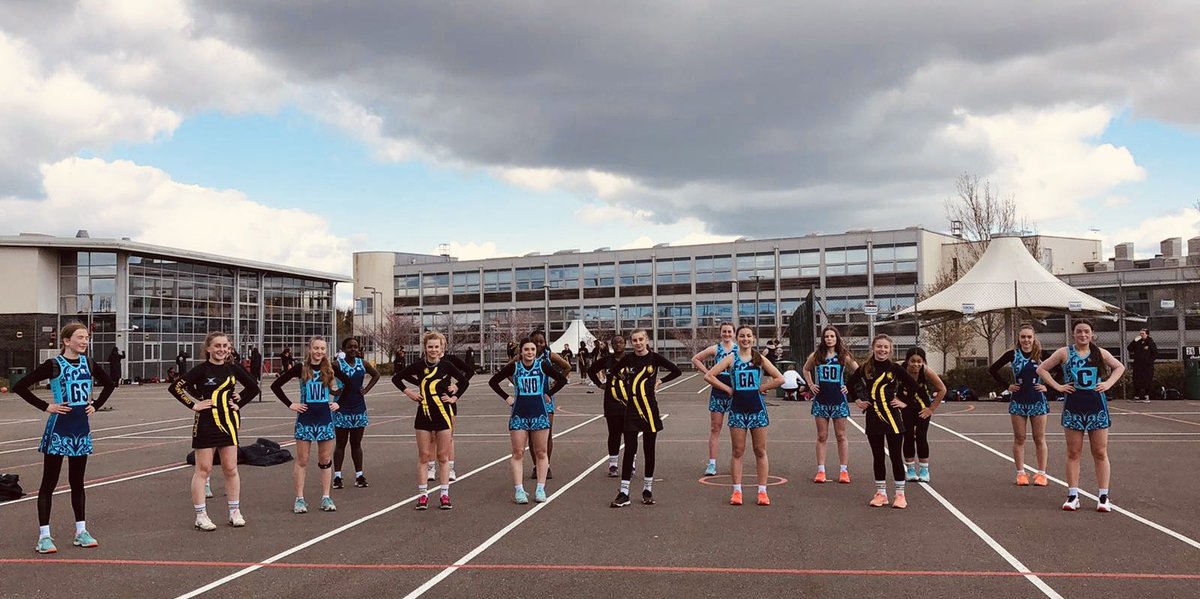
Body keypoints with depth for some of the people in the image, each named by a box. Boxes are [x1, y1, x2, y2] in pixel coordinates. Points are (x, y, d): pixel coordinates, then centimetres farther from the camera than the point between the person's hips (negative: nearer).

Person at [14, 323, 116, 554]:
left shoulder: (88, 364, 7)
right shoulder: (54, 365, -8)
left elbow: (109, 384, 22)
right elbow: (20, 387, -10)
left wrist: (95, 405, 10)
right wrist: (45, 406, -12)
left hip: (81, 429, 5)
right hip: (59, 428, -5)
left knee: (77, 481, 12)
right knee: (49, 482, 0)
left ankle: (81, 532, 18)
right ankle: (44, 536, 4)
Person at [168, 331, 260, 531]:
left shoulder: (233, 369, 4)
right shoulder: (202, 370, -8)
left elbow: (253, 387, 17)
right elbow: (175, 387, -14)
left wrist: (239, 403, 6)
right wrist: (193, 405, -14)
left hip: (228, 422, 4)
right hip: (206, 424, -4)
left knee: (231, 469, 8)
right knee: (203, 470, 2)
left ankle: (235, 512, 17)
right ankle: (201, 516, 7)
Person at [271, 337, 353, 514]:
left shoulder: (330, 369, 1)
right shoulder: (301, 368, -4)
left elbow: (349, 383, 14)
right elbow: (275, 385, -2)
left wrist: (338, 402, 7)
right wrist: (290, 405, -6)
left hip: (325, 418, 2)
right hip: (305, 417, -2)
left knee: (325, 460, 6)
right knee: (302, 460, 1)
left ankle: (326, 498, 14)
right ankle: (299, 499, 8)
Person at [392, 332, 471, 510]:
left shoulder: (446, 366, -3)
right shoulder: (419, 366, 0)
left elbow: (465, 381, 7)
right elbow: (396, 378, 10)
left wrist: (454, 397, 0)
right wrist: (408, 392, 0)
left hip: (443, 415, -1)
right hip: (424, 415, 1)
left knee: (443, 456, 5)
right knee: (423, 456, 3)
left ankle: (445, 494, 12)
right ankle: (423, 494, 10)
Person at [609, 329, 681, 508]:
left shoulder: (654, 358, -3)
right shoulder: (627, 360, 1)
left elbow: (676, 371, 2)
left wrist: (660, 381, -1)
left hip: (650, 409, 0)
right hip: (632, 409, 1)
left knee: (649, 450, 8)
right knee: (629, 450, -2)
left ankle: (647, 489, 19)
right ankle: (624, 492, 0)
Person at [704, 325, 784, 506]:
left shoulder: (760, 359, 4)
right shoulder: (731, 359, 1)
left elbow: (780, 379, 2)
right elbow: (708, 376, -5)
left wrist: (761, 388, -2)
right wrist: (728, 389, -7)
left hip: (757, 408, 1)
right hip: (737, 408, -1)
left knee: (760, 451, 4)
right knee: (738, 452, 3)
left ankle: (762, 491, 9)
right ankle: (737, 491, 9)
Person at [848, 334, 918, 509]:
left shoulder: (895, 368, -5)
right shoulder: (865, 368, 1)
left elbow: (913, 386, 3)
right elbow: (851, 383, 17)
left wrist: (904, 402, -2)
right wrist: (857, 401, 8)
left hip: (892, 417, -2)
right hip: (873, 417, 2)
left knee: (896, 456, 2)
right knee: (878, 457, 10)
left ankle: (900, 495, 10)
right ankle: (881, 493, 19)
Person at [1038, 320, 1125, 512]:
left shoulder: (1100, 353, 5)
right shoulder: (1064, 353, 0)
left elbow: (1119, 367, 18)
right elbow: (1041, 369, 2)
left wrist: (1108, 383, 3)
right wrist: (1057, 386, -7)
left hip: (1097, 407, 1)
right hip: (1073, 407, -1)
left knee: (1100, 453, 3)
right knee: (1073, 453, 3)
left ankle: (1104, 496, 8)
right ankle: (1073, 495, 8)